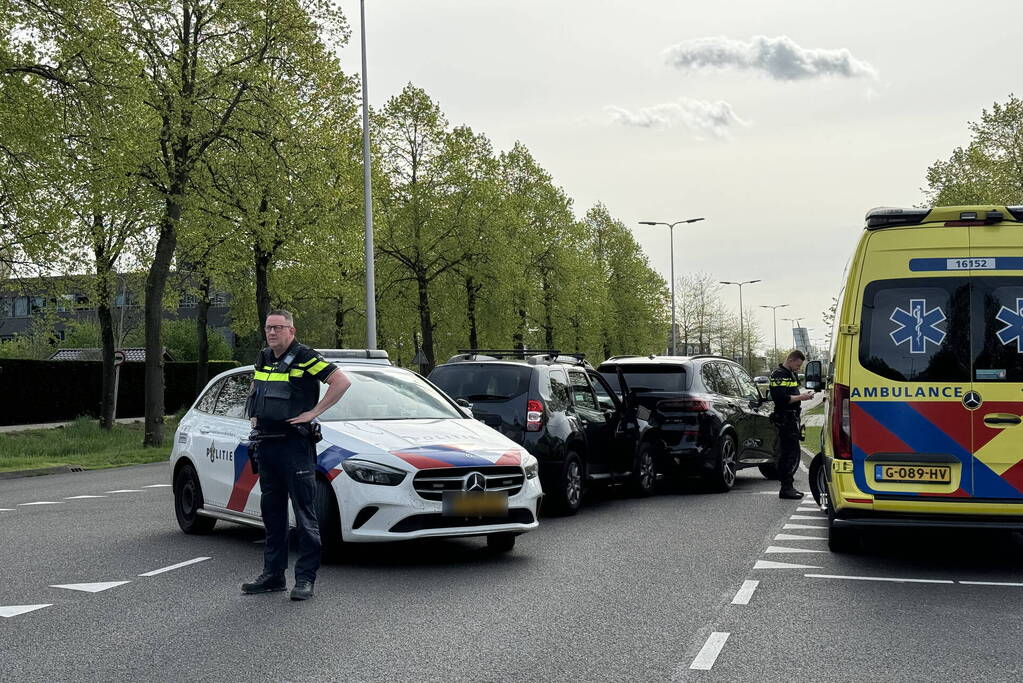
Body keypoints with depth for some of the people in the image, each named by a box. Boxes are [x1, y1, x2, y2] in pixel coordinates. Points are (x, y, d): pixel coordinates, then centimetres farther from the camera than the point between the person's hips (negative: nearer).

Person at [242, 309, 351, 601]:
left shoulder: (305, 358, -8)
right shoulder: (262, 360, 14)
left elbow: (342, 381, -15)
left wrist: (313, 412, -16)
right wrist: (253, 415, 15)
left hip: (295, 446, -8)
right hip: (266, 445, 8)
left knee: (304, 514, -5)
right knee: (272, 513, 13)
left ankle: (305, 578, -2)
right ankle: (273, 574, 21)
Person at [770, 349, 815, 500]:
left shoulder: (792, 375, 20)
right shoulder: (779, 375, -13)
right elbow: (781, 398, -22)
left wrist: (803, 395, 13)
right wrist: (801, 397, -17)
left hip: (792, 418, 10)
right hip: (785, 418, -10)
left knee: (786, 453, 13)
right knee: (792, 454, -12)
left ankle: (787, 487, 19)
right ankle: (786, 488, -10)